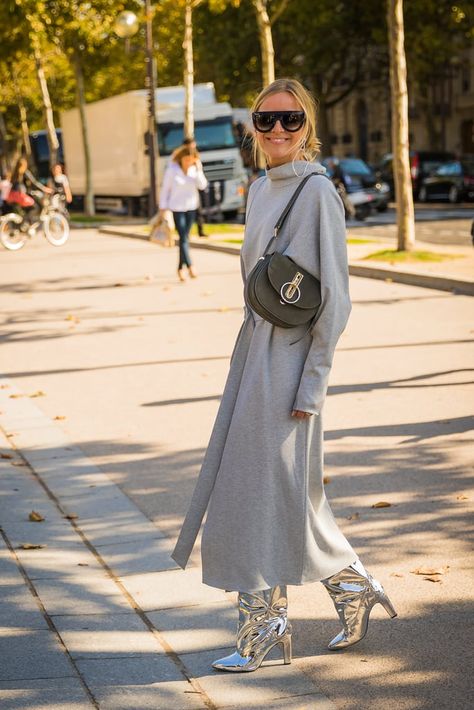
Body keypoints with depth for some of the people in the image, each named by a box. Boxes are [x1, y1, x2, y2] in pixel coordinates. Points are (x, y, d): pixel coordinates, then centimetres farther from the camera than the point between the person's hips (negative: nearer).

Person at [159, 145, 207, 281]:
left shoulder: (194, 169, -3)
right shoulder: (172, 170, -12)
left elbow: (202, 185, -9)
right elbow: (165, 188, -5)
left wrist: (199, 171, -20)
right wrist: (163, 207, -3)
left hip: (191, 207, 4)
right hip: (177, 207, -4)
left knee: (185, 237, 9)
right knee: (183, 237, -12)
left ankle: (181, 268, 18)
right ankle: (189, 266, -17)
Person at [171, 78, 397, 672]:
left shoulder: (318, 192, -12)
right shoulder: (259, 190, 12)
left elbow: (335, 298, -14)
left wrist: (312, 382, -16)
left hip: (290, 359, -8)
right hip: (254, 350, 8)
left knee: (264, 484, -2)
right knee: (284, 489, 13)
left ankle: (265, 622, 10)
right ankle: (352, 584, 28)